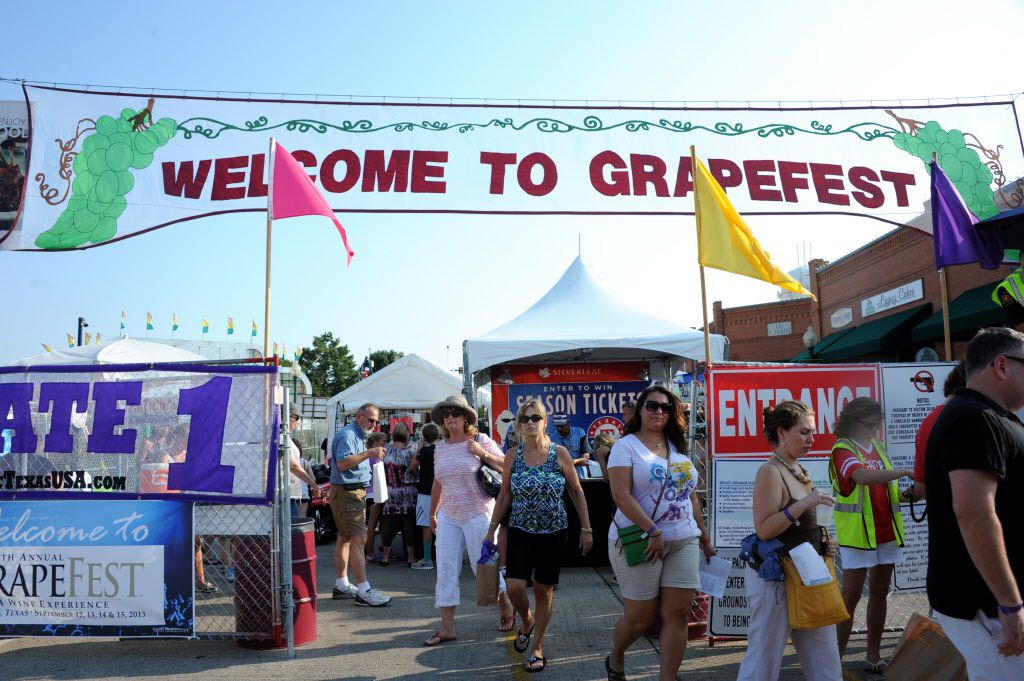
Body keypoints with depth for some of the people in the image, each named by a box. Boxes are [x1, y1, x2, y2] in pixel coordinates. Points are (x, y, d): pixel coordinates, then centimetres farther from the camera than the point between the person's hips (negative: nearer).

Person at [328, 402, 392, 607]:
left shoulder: (358, 436, 19)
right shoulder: (347, 435, -14)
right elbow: (342, 463, -27)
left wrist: (372, 454, 15)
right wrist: (368, 453, -30)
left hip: (353, 492, 11)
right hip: (348, 492, -11)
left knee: (345, 537, 14)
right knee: (359, 538, -14)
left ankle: (341, 585, 22)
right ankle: (363, 590, -16)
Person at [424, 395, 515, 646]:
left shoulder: (481, 441, -6)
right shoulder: (440, 448, 8)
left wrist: (482, 454, -19)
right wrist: (433, 514, 22)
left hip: (478, 515, -5)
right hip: (448, 517, 5)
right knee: (445, 569, 1)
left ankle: (506, 607, 30)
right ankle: (447, 627, 8)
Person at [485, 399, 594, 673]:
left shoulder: (559, 453, -6)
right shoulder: (512, 457, -1)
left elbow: (577, 492, 2)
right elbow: (504, 496, 8)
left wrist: (586, 529, 0)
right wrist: (491, 529, 5)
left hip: (554, 532, -1)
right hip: (520, 532, 1)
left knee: (544, 590, 6)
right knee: (514, 586, -12)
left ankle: (538, 647, 25)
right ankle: (526, 621, 23)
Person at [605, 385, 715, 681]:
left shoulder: (678, 448, 14)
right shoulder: (626, 446, -5)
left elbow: (691, 494, 19)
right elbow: (621, 494, -16)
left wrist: (703, 535, 17)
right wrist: (653, 531, -21)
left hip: (683, 541, 5)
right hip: (640, 542, -5)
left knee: (677, 614, -1)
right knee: (639, 617, 3)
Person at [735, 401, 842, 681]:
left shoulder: (797, 470, 11)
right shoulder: (771, 471, -15)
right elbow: (764, 529, -22)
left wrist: (822, 544, 6)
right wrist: (804, 503, -26)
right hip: (774, 577, -9)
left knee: (824, 656, 12)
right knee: (765, 657, -1)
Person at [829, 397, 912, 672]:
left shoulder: (877, 446, 12)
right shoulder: (843, 449, -10)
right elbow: (863, 477, -29)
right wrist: (905, 471, -29)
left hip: (886, 531, 7)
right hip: (857, 533, -7)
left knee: (879, 592, 11)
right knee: (852, 595, -5)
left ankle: (873, 655, 21)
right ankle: (837, 659, 2)